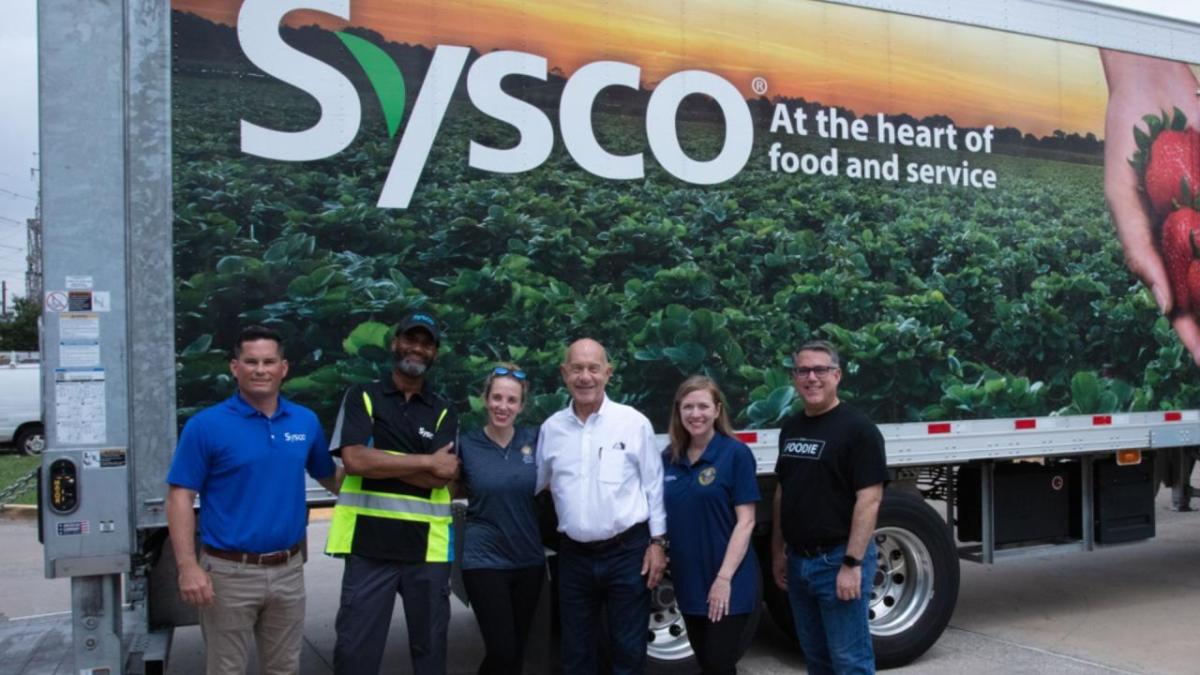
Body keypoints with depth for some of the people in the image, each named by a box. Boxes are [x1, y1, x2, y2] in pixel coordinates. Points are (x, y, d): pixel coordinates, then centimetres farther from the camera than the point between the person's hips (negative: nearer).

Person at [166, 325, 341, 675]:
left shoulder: (306, 421, 4)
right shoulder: (206, 425, -8)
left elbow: (330, 478, 17)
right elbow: (181, 497, -9)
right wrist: (188, 566, -17)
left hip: (289, 570, 4)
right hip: (230, 572, -3)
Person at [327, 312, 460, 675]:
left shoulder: (443, 413, 8)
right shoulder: (361, 397, 3)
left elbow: (441, 477, -6)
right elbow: (355, 460, -13)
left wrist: (378, 462, -10)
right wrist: (426, 461, -9)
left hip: (427, 546, 2)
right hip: (369, 543, -2)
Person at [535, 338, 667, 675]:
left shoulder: (634, 422, -5)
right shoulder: (551, 428, 4)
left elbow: (653, 485, -2)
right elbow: (533, 485, 15)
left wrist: (657, 542, -4)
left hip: (627, 551, -3)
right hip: (574, 555, 3)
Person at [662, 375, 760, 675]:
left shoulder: (736, 453, -10)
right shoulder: (669, 459, 5)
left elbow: (745, 521, -13)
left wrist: (724, 578, -18)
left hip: (728, 583, -5)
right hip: (688, 581, 5)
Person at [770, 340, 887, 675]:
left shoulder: (857, 428, -11)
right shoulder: (790, 428, 11)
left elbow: (869, 499, -16)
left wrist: (852, 563, -21)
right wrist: (778, 552, 13)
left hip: (839, 559, -7)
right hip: (798, 560, 7)